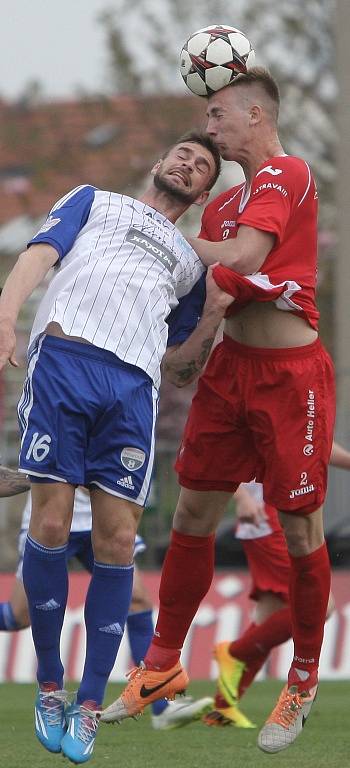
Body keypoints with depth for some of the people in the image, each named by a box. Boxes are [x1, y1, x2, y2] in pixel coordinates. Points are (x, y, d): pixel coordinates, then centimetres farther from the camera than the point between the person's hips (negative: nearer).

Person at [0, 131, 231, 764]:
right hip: (64, 358, -3)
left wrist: (212, 320, 10)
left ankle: (89, 705, 0)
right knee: (51, 524, -11)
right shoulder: (95, 201, 24)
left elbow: (179, 366, 30)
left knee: (116, 542, -6)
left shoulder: (191, 264, 32)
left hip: (133, 387, 3)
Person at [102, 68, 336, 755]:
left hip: (290, 371, -8)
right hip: (230, 365, 8)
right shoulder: (224, 202, 15)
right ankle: (163, 665, 17)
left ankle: (304, 681, 13)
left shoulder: (285, 174, -11)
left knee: (300, 529, 0)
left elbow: (243, 257, -21)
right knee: (193, 511, 7)